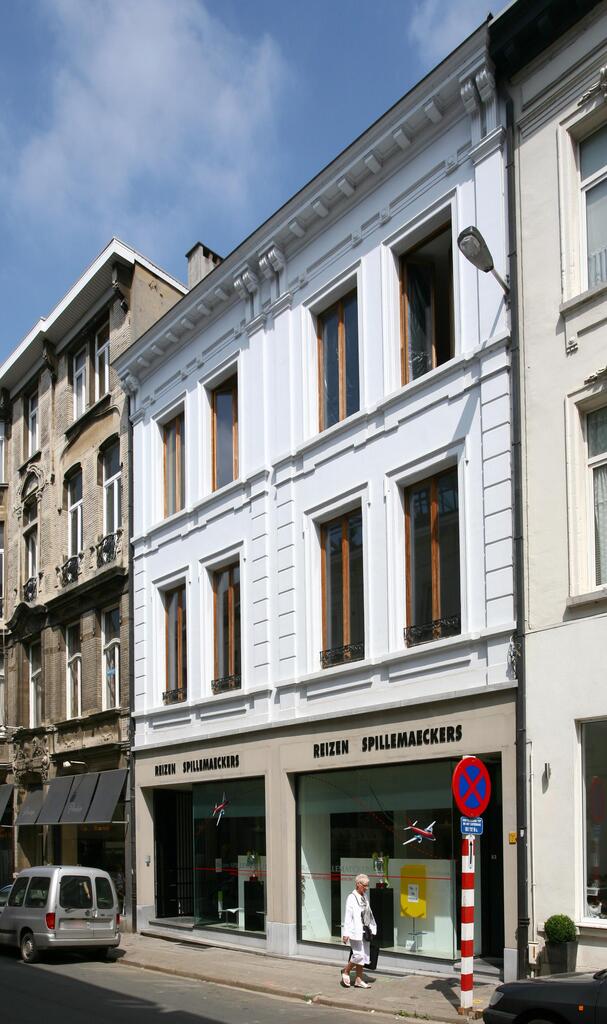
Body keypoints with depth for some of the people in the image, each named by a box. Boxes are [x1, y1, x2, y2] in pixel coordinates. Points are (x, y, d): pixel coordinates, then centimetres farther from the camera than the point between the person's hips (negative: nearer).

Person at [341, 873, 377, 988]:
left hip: (364, 931, 8)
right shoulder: (352, 898, -11)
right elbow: (348, 917, -14)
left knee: (364, 955, 8)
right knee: (358, 954, -11)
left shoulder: (364, 897, 13)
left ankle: (358, 980, 15)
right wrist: (346, 933, -17)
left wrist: (372, 929, 17)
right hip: (356, 931, -8)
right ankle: (345, 971, 12)